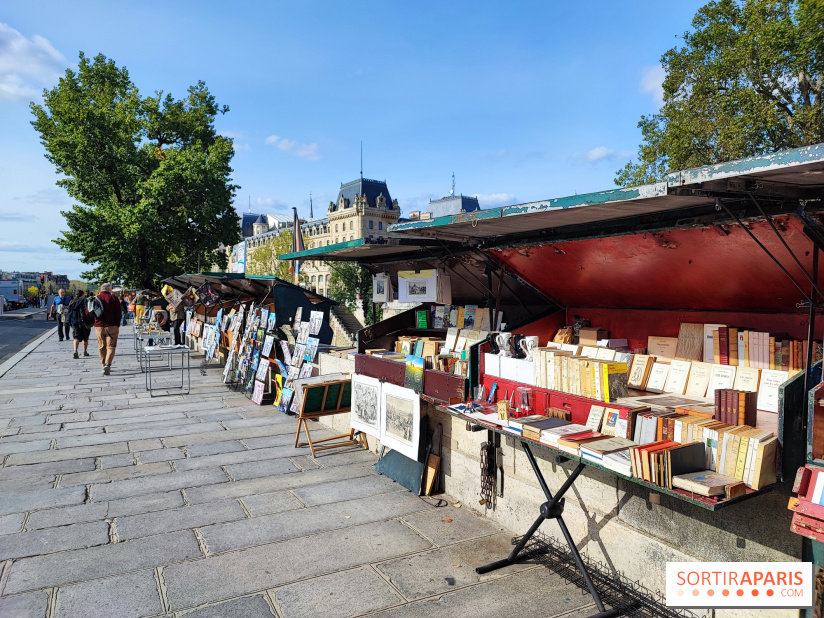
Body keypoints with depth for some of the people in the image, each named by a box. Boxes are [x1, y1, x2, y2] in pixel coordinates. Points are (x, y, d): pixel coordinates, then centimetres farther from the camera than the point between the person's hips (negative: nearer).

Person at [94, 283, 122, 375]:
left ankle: (103, 365, 18)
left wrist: (94, 324, 21)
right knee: (111, 346, -2)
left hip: (99, 326, 3)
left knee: (101, 347, 13)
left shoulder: (96, 298, 6)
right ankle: (108, 364, -20)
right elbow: (118, 314, -2)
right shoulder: (114, 298, -2)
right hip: (111, 326, -3)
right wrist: (117, 326, 5)